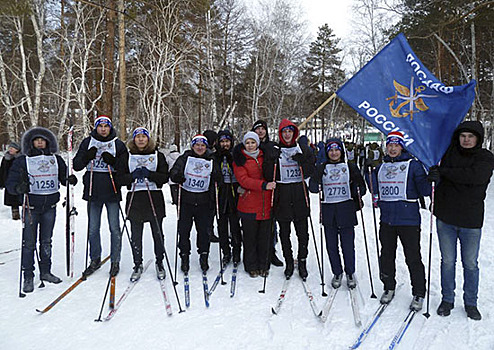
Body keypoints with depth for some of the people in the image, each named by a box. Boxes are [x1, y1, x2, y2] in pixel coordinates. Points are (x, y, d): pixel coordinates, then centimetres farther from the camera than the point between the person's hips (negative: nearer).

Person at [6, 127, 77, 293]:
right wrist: (19, 188, -27)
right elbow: (11, 183, -4)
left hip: (50, 206, 3)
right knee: (29, 243, 1)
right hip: (31, 207, -2)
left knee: (46, 241, 12)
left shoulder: (56, 159, 7)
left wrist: (70, 179, -10)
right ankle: (28, 276, 13)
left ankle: (45, 272, 25)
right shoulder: (22, 161, -1)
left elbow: (63, 177, 13)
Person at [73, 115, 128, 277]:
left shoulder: (118, 145, 4)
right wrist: (87, 157, -12)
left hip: (112, 192, -2)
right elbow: (77, 165, 6)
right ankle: (95, 260, 25)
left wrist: (113, 162, -18)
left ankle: (115, 261, 15)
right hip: (93, 191, 2)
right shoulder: (87, 142, 8)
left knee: (114, 228, 2)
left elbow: (125, 168, 0)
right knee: (93, 229, 10)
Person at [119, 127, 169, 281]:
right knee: (136, 235, 4)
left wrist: (149, 174, -16)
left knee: (157, 233, 5)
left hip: (155, 198, -1)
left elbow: (165, 177, -1)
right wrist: (133, 175, -14)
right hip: (135, 199, 1)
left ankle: (159, 263, 22)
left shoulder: (158, 155, 6)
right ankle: (137, 264, 19)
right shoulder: (127, 156, 9)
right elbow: (120, 178, 4)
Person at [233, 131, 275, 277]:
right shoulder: (239, 160, 1)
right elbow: (243, 180, -13)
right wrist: (264, 185, -24)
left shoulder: (264, 156, 13)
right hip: (249, 204, -3)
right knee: (250, 237, 5)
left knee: (265, 236, 8)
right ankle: (251, 267, 20)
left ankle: (263, 266, 23)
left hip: (266, 204, 3)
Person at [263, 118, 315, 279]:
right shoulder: (274, 151, 5)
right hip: (282, 196, 0)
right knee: (284, 233, 7)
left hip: (300, 196, 1)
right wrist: (272, 160, -17)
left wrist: (302, 161, -12)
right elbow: (268, 175, -3)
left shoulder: (303, 150, 9)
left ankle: (302, 262, 18)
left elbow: (310, 172, 3)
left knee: (302, 232, 3)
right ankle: (289, 262, 20)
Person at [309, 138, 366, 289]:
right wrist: (316, 179, -17)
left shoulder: (350, 167, 6)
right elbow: (313, 187, 3)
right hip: (328, 210, 2)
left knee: (348, 244, 2)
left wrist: (357, 193, -14)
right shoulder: (322, 168, 9)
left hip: (346, 210, -1)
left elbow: (361, 187, 8)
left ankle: (350, 273, 21)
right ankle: (337, 273, 23)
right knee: (331, 244, 6)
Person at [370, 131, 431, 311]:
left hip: (408, 220, -4)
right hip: (386, 219, 4)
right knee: (387, 255, 13)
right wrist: (370, 172, 5)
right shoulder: (381, 167, 11)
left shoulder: (413, 165, -2)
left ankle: (419, 293, 19)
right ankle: (389, 288, 31)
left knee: (413, 258, 2)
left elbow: (424, 190, -7)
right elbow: (376, 189, 16)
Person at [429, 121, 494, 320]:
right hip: (445, 217, 1)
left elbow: (474, 176, -22)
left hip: (471, 221, -1)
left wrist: (443, 172, -20)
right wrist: (435, 175, -6)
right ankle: (447, 299, 26)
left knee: (471, 264, 11)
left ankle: (471, 303, 28)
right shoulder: (449, 153, 3)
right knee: (447, 261, 11)